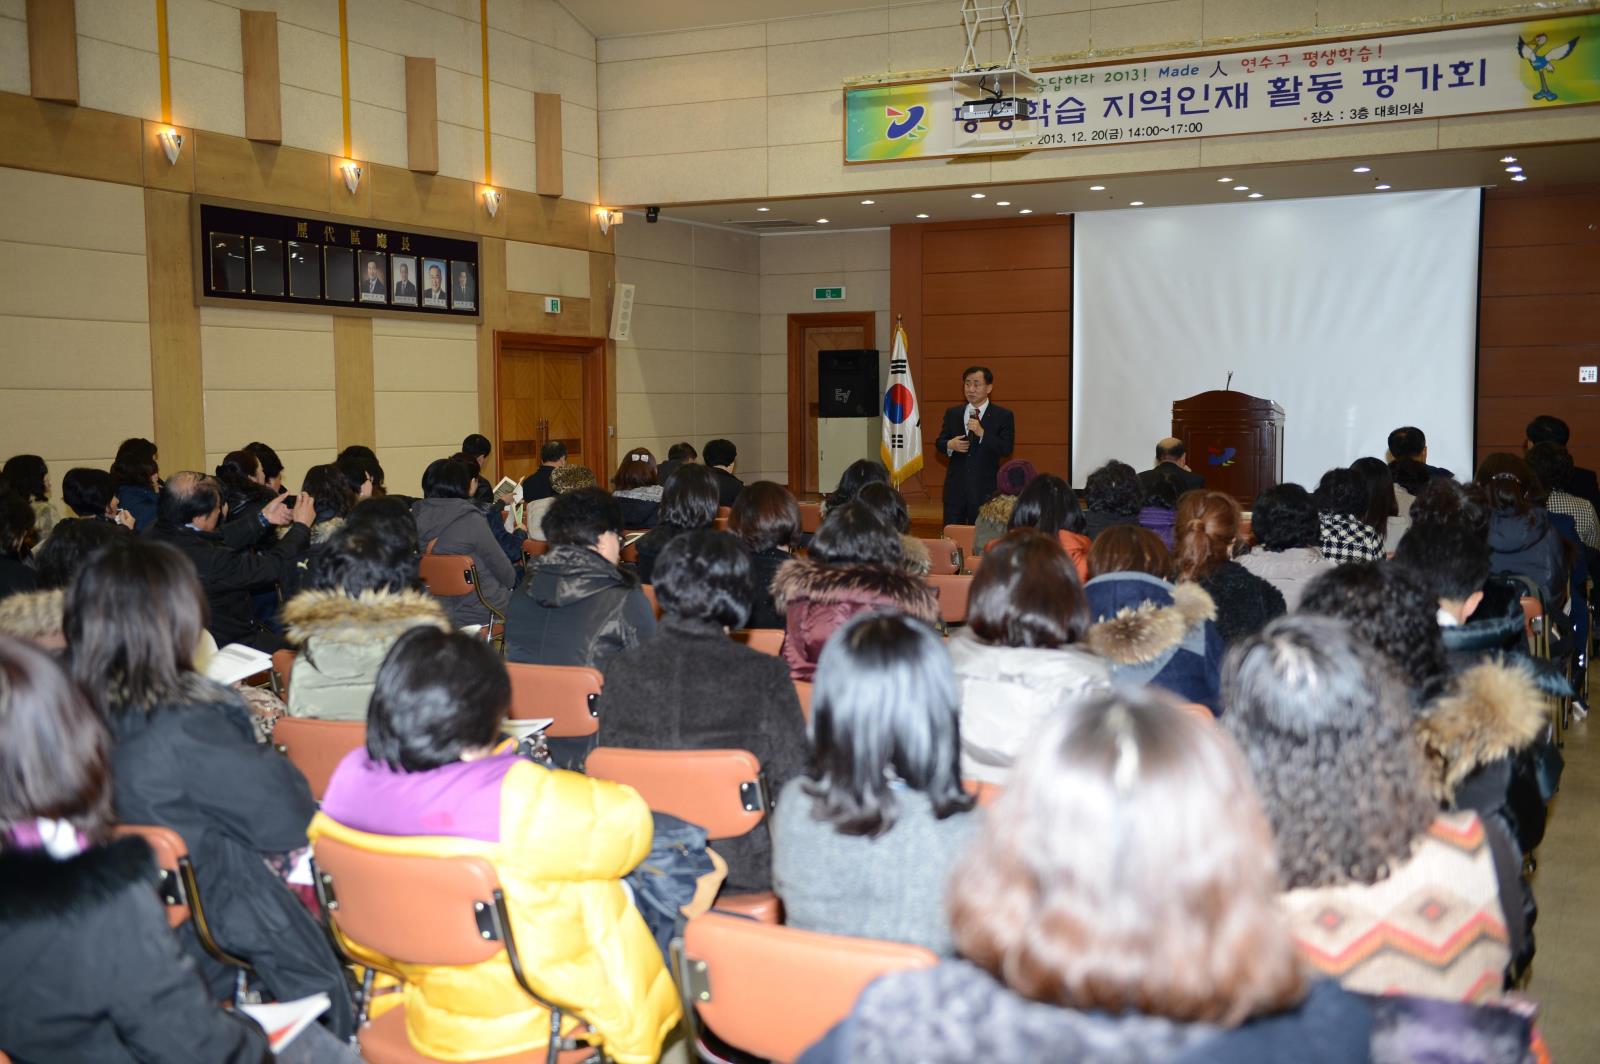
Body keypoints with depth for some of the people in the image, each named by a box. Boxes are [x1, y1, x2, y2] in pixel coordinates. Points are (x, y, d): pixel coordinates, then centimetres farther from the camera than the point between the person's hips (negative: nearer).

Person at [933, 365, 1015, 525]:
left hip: (985, 489, -3)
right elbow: (939, 443, 13)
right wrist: (950, 445, -10)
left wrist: (982, 433, -20)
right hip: (956, 487, 3)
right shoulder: (952, 413, 11)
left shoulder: (1003, 416, 0)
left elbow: (1007, 450, -9)